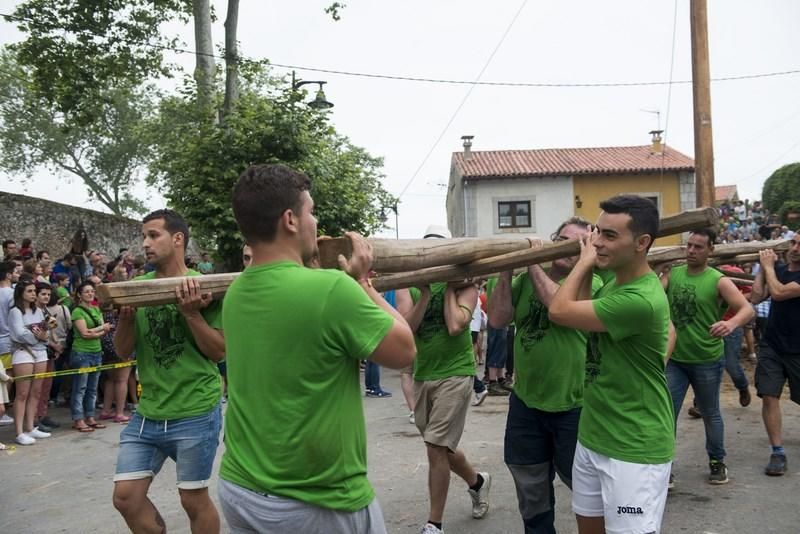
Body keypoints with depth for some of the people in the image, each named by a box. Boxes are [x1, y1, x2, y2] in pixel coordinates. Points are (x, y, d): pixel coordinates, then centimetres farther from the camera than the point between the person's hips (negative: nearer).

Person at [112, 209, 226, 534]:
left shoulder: (203, 287, -8)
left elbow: (219, 351, -9)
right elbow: (124, 352, 6)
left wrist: (191, 313, -22)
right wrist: (126, 315, -12)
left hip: (195, 412, -4)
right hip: (147, 413, 5)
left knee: (194, 500, 8)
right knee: (125, 497, 6)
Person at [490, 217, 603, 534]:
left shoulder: (591, 283, -8)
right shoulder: (526, 279, 5)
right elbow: (498, 319, -6)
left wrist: (533, 264, -19)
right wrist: (507, 270, -13)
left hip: (573, 406, -4)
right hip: (525, 402, 4)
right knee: (530, 490, 19)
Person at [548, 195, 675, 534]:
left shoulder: (640, 300, -26)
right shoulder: (614, 285, 6)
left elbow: (559, 311, -18)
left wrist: (585, 261, -7)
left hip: (635, 448, -9)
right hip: (592, 436, 9)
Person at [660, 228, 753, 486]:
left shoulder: (719, 281, -12)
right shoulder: (671, 274, -1)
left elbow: (747, 309, -19)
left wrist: (731, 324, -40)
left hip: (707, 361, -2)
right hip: (674, 359, 2)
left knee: (710, 414, 16)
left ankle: (717, 462, 36)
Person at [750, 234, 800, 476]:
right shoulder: (779, 269, 5)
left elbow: (779, 293, -24)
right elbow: (756, 297, -2)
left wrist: (769, 266, -11)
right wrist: (763, 267, -3)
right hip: (771, 346, 4)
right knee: (769, 397, -5)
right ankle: (777, 452, 3)